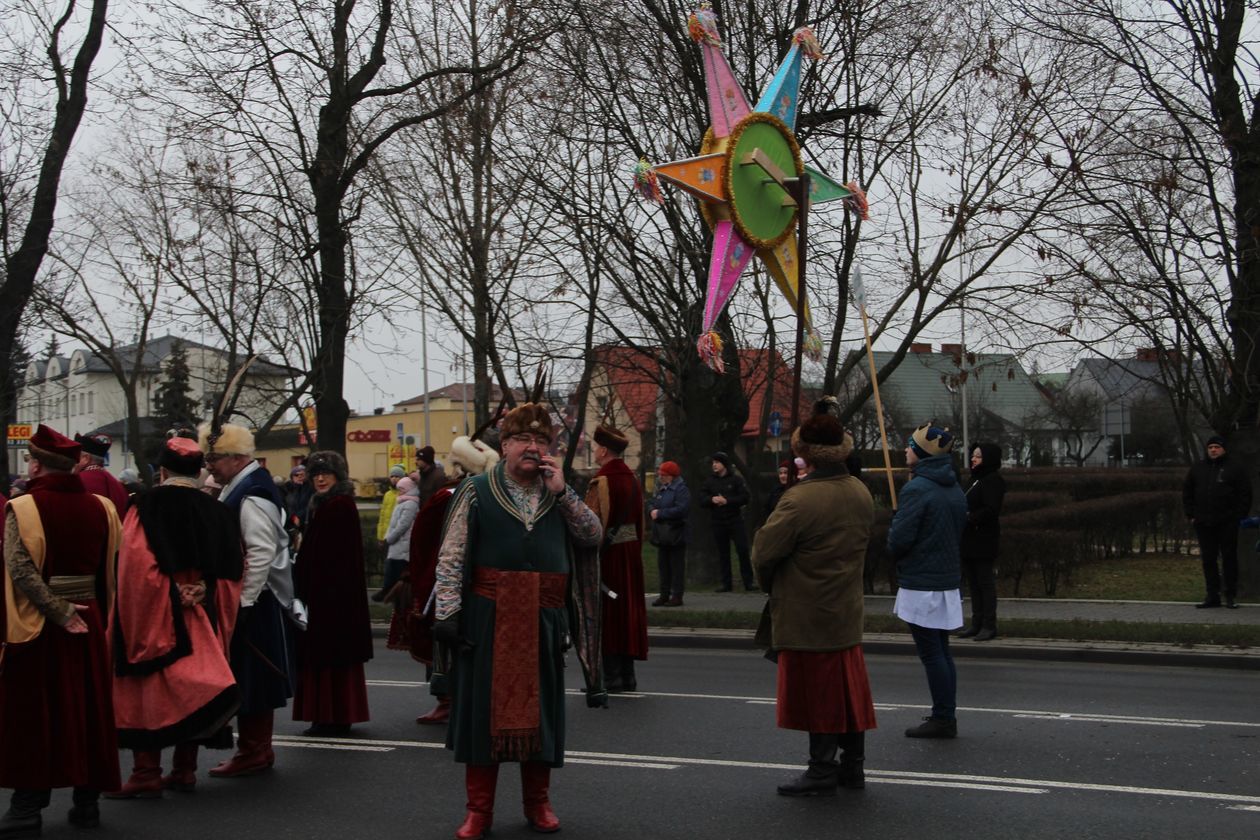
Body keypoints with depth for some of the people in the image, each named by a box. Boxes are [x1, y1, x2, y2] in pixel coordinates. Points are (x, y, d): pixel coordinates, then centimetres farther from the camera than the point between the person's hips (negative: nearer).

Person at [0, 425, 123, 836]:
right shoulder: (101, 507, 2)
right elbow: (111, 568, 3)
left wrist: (60, 612, -17)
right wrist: (83, 611, 10)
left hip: (36, 626, -4)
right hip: (88, 623, 4)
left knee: (33, 715, 4)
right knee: (88, 712, 12)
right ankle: (87, 802, 16)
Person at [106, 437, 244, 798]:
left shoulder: (146, 507, -10)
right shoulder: (217, 512, 4)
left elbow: (133, 566, -15)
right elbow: (232, 572, 5)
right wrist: (201, 592, 8)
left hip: (155, 618, -5)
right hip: (203, 620, 5)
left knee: (151, 689, 1)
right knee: (187, 688, 12)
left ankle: (146, 773, -1)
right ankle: (184, 770, 16)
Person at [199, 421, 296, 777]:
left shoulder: (251, 497, -18)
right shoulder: (241, 488, 14)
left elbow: (261, 554, -25)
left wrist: (243, 602, -22)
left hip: (254, 603, -10)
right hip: (252, 601, 10)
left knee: (249, 678, -2)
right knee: (253, 680, 16)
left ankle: (252, 752, 6)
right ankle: (258, 749, 25)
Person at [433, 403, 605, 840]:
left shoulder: (559, 494, 11)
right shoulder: (477, 491, 0)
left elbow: (593, 535, 0)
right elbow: (451, 557, -3)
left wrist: (561, 491, -8)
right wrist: (447, 610, -12)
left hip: (542, 619, 3)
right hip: (488, 618, -3)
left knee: (539, 706, 9)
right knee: (483, 705, 2)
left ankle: (538, 801, 25)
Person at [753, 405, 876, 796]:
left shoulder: (800, 499, -23)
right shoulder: (862, 494, 3)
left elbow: (764, 550, -18)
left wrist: (770, 585, 1)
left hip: (805, 614, -7)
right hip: (847, 612, 7)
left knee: (818, 692, 2)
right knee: (848, 687, 14)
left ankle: (823, 771, 9)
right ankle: (852, 765, 23)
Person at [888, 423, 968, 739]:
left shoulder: (916, 489, -16)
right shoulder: (955, 489, 11)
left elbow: (898, 541, -17)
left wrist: (894, 521, 3)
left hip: (921, 585, -8)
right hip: (948, 580, 8)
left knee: (931, 654, -3)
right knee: (941, 651, 14)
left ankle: (943, 719, 1)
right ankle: (946, 716, 19)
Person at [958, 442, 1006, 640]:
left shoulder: (993, 481, -11)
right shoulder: (975, 481, 17)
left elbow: (991, 510, -21)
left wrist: (969, 517, -21)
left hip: (983, 541, -9)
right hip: (969, 541, 9)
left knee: (985, 583, -4)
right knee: (973, 584, 11)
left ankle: (989, 625, 1)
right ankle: (977, 624, 17)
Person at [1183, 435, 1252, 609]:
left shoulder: (1235, 469, 2)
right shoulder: (1197, 469, 13)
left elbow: (1245, 494, 0)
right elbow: (1187, 493, 18)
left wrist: (1238, 515, -8)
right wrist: (1191, 515, 9)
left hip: (1227, 523, -3)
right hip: (1203, 523, 3)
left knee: (1229, 558, 0)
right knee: (1208, 560, 4)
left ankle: (1231, 596, 5)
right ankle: (1212, 596, 8)